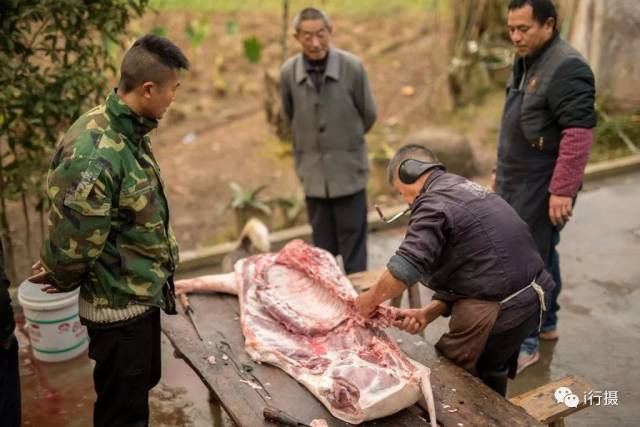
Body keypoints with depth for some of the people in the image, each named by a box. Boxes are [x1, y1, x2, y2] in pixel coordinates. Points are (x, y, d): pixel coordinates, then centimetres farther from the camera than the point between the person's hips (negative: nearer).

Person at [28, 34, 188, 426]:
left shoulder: (129, 130, 0)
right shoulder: (94, 153, -31)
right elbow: (73, 236, -24)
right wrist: (63, 279, -4)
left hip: (143, 292, 9)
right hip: (119, 304, -8)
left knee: (142, 386, 26)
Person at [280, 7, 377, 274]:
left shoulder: (352, 67, -13)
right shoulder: (288, 72, -7)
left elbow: (368, 114, 1)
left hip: (349, 172, -2)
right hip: (313, 174, 2)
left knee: (353, 251, 4)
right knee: (322, 249, 13)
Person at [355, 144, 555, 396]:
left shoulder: (434, 203, -13)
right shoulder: (462, 191, 17)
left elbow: (404, 267, -24)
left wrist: (370, 299, -6)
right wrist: (427, 314, 4)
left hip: (498, 312, -10)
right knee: (491, 376, 27)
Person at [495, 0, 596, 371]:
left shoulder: (567, 67, -18)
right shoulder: (526, 62, 12)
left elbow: (579, 134, -24)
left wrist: (562, 190, -26)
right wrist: (504, 170, 22)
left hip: (542, 187, -9)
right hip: (518, 182, 9)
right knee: (539, 254, 19)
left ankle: (524, 343, 9)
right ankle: (546, 323, 35)